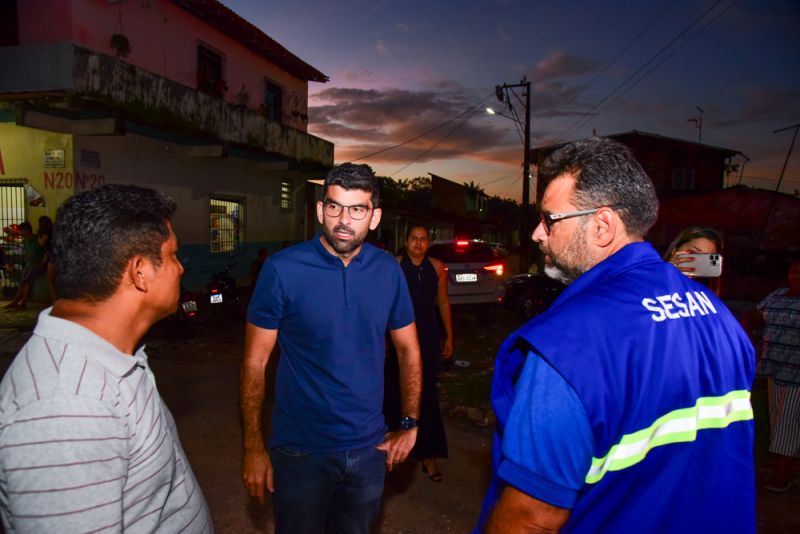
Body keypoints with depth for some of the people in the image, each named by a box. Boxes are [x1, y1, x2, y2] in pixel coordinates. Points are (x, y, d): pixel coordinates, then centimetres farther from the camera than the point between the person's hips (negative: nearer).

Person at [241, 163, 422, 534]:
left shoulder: (388, 271, -5)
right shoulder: (282, 269, -15)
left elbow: (409, 350, 5)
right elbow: (255, 362, -10)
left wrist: (410, 425, 1)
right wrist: (253, 447, -10)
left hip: (370, 448, 3)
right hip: (300, 451, -3)